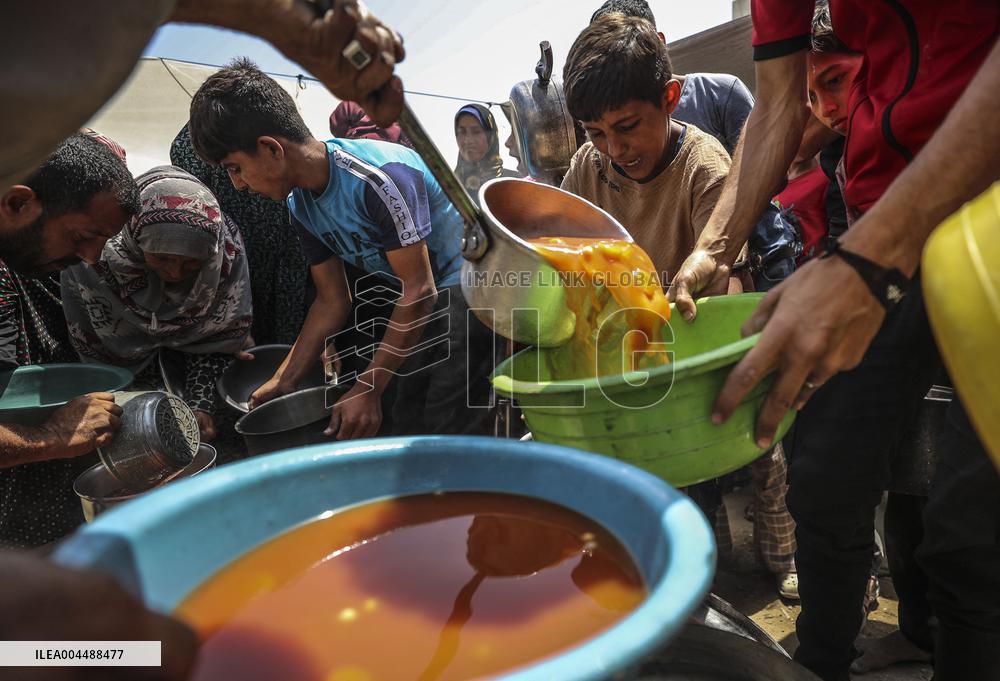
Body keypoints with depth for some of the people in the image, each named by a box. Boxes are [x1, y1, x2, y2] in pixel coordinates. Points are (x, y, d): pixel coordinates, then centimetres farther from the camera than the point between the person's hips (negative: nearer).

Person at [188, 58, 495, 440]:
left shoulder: (378, 177, -27)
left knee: (450, 428, -16)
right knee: (408, 422, 6)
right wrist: (283, 382, 0)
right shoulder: (301, 206, 0)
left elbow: (419, 291, -24)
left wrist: (367, 389, -21)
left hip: (469, 279, -8)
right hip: (426, 295, 8)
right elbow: (332, 302, 6)